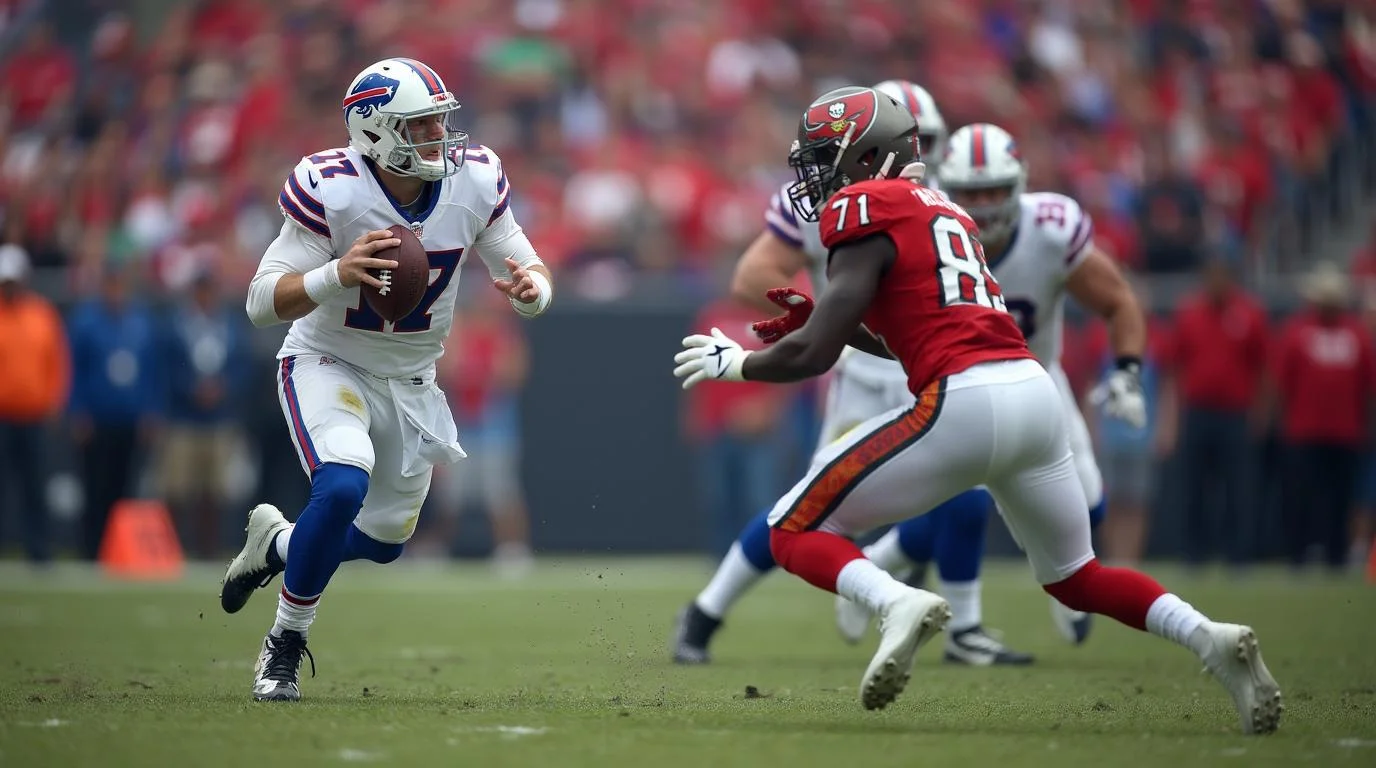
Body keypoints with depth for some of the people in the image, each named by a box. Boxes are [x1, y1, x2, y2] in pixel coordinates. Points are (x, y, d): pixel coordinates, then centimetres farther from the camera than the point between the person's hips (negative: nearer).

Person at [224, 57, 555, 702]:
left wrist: (530, 288, -31)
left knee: (384, 541, 12)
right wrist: (337, 274, -44)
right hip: (328, 365, -5)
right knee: (343, 488, -30)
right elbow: (262, 303, -26)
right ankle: (284, 645, -10)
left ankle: (274, 542, 44)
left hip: (411, 379, 5)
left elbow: (531, 271, -5)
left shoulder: (475, 182, -15)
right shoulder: (330, 189, -26)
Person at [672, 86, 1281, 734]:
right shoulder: (946, 211, 24)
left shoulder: (864, 210, -1)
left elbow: (814, 354, -5)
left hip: (965, 404, -8)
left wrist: (737, 363, 12)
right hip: (1037, 394, 8)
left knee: (796, 532, 3)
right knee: (1074, 578, 25)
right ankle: (1211, 639, 4)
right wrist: (826, 322, 28)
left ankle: (897, 603, -25)